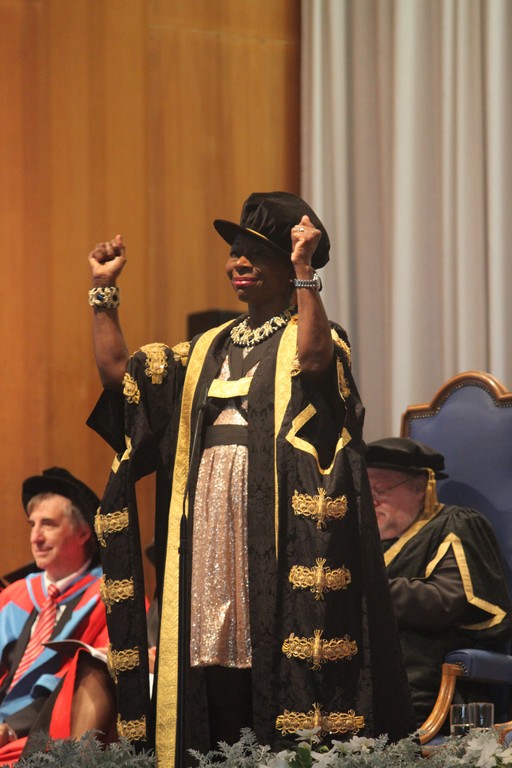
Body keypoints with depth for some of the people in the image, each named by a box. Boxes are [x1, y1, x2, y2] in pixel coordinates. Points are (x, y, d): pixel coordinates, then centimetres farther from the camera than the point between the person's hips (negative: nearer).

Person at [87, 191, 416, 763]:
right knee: (216, 650, 1)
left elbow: (314, 359, -23)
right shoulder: (209, 349, 21)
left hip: (276, 527, -6)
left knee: (274, 648, -11)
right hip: (208, 526, 6)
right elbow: (117, 370, 15)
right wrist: (104, 290, 12)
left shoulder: (308, 336, 3)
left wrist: (305, 271, -25)